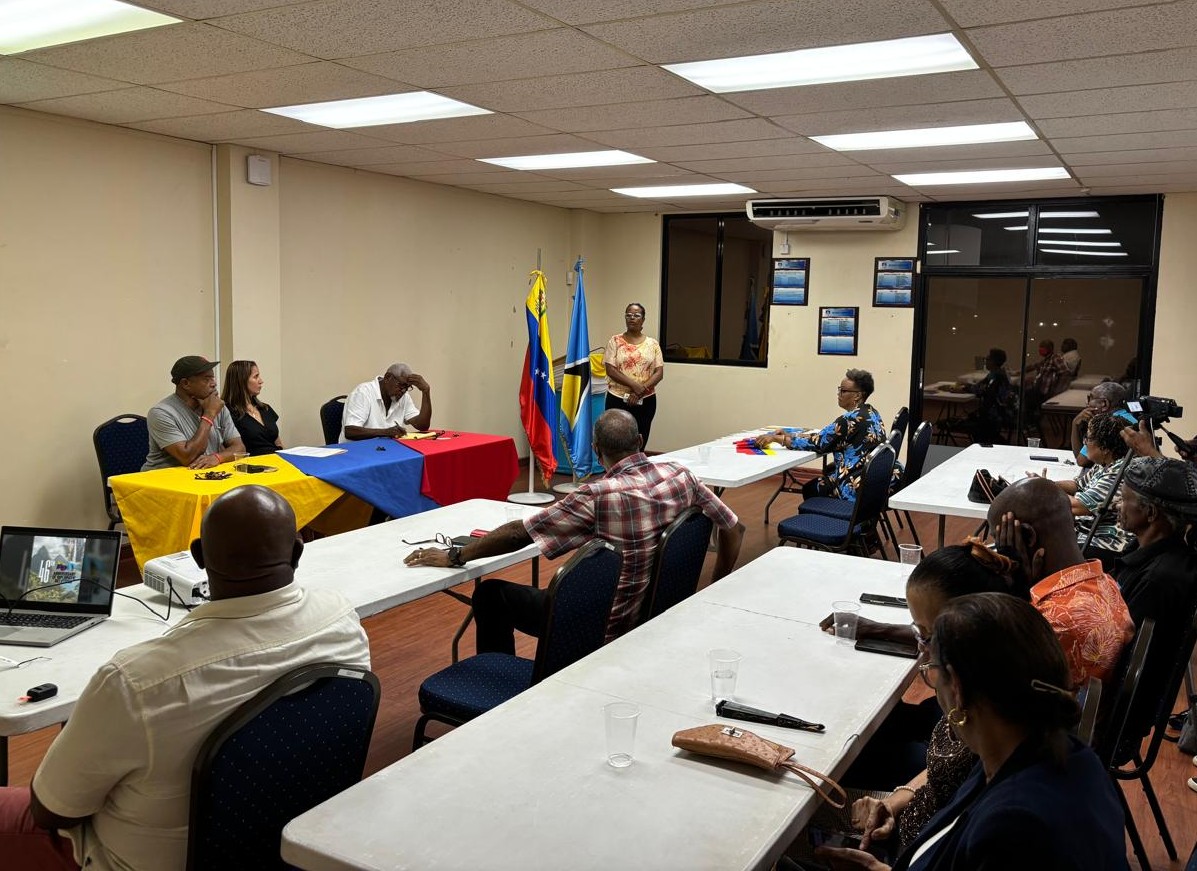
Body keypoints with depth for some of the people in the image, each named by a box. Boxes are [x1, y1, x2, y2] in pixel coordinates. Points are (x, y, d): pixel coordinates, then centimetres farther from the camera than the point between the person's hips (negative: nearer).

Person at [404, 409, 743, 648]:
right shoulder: (682, 476, -9)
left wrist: (454, 556, -10)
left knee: (490, 595, 9)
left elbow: (519, 533, -23)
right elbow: (734, 529, 1)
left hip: (606, 626, -7)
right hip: (658, 612, 7)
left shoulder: (598, 496, -26)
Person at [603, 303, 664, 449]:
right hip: (617, 400, -1)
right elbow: (611, 371, -7)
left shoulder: (652, 344, 5)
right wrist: (635, 385, -18)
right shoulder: (615, 341, 1)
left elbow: (659, 373, -1)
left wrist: (641, 391, -15)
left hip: (645, 401, 2)